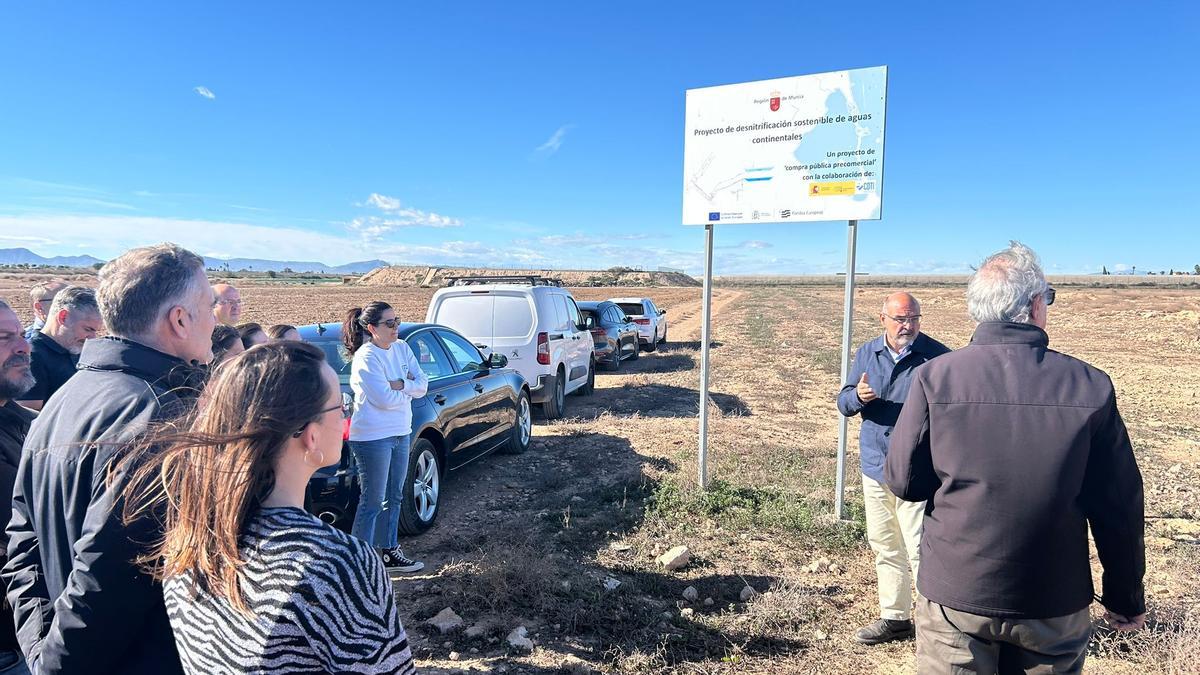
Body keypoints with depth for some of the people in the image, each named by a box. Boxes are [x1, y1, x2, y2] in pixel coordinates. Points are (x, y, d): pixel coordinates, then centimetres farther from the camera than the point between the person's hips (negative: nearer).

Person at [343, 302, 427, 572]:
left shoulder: (402, 348, 6)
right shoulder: (366, 358, -17)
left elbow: (423, 384, 0)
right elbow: (385, 399, -24)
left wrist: (399, 385, -18)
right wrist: (410, 387, -7)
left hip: (401, 433, 8)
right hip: (373, 437, -8)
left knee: (394, 497, 17)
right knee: (373, 502, 0)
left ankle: (390, 553, 32)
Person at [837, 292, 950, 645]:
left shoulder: (937, 356, -7)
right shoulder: (866, 354, 6)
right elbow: (843, 402, 6)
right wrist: (857, 396, -15)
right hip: (875, 467, 5)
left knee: (921, 550, -4)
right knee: (884, 547, 16)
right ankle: (895, 618, 32)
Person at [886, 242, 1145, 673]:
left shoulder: (934, 377, -15)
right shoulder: (1091, 387, -10)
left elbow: (903, 481, -8)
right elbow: (1119, 506, -2)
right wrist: (1126, 598, 12)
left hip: (954, 598, -1)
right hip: (1056, 604, 2)